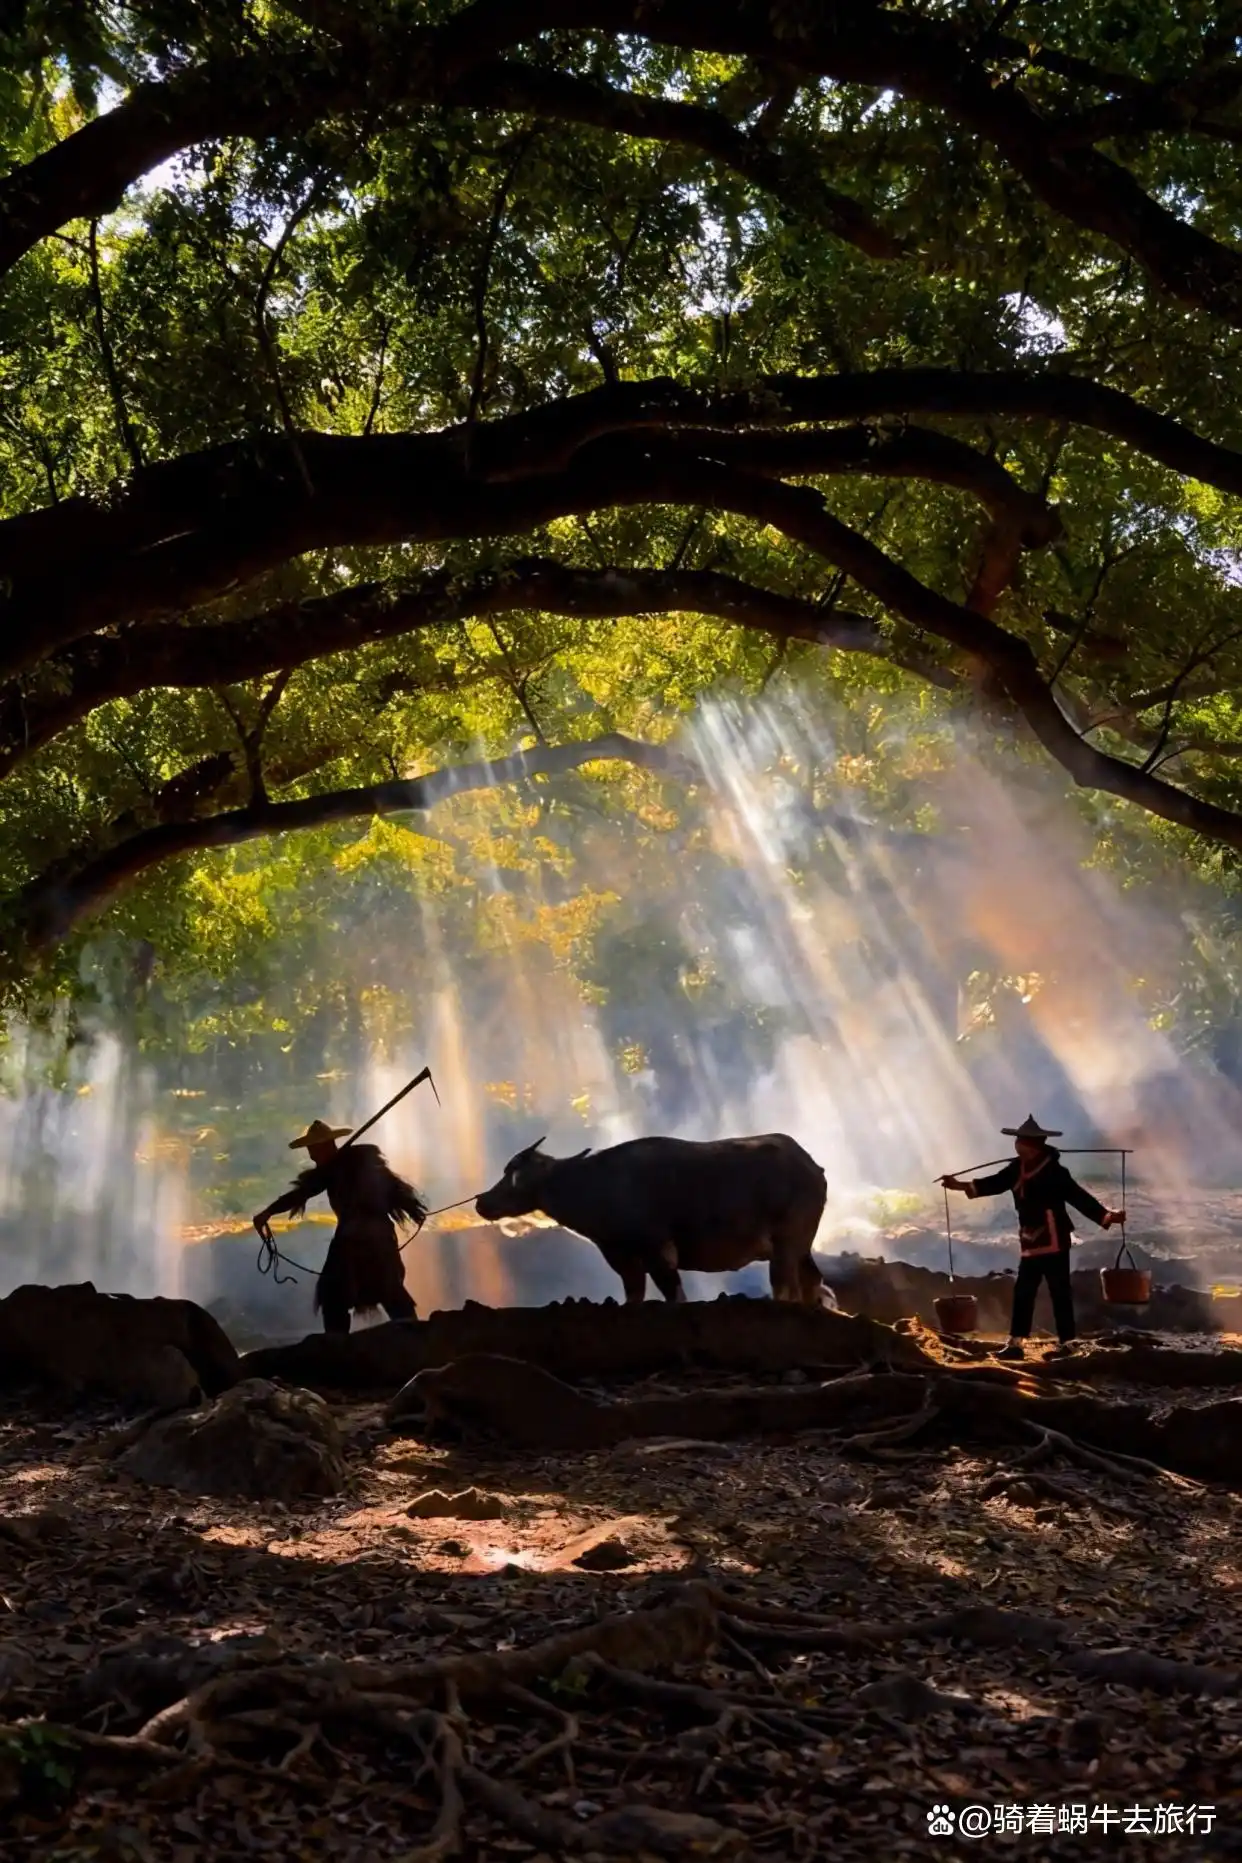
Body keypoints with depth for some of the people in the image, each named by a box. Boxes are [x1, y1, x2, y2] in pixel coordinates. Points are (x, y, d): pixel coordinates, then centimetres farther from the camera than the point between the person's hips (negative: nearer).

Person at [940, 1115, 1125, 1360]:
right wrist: (961, 1186, 12)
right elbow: (996, 1183, 13)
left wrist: (1107, 1216, -28)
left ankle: (1068, 1344, 8)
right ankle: (1016, 1344, 15)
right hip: (1031, 1243, 8)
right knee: (1023, 1292, 9)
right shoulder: (1019, 1168, 2)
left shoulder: (1054, 1172, -18)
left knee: (1060, 1293, -1)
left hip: (1054, 1242, -8)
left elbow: (1079, 1198, -19)